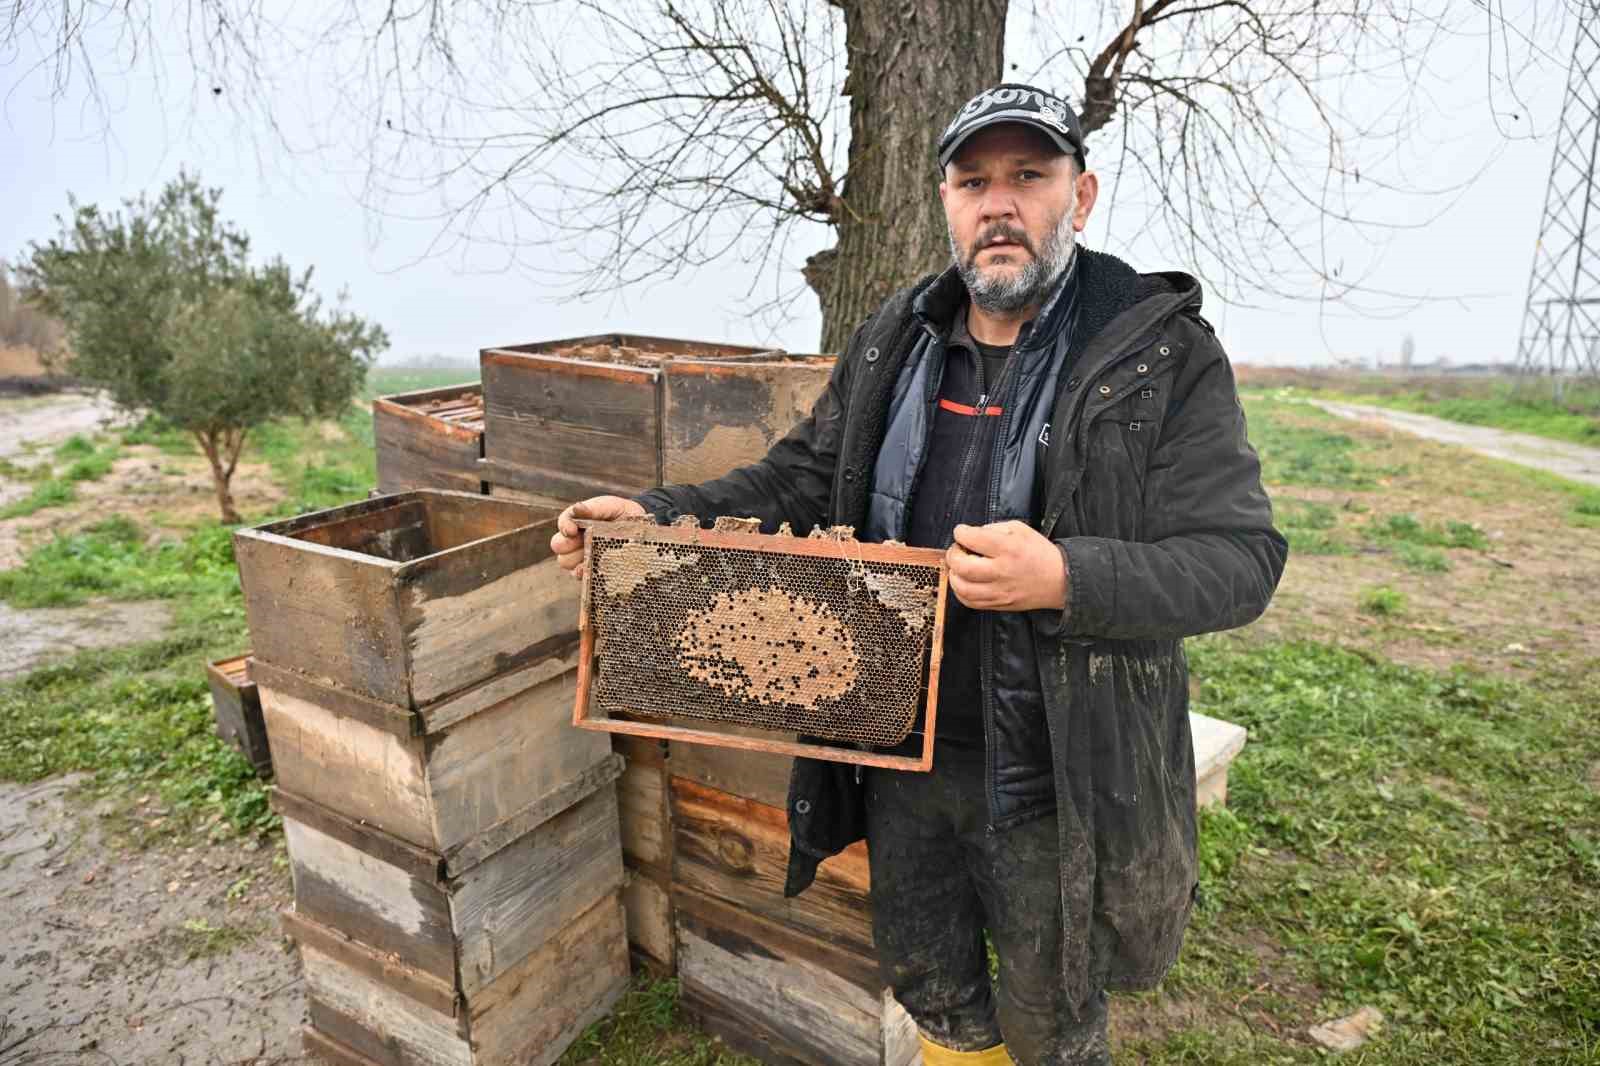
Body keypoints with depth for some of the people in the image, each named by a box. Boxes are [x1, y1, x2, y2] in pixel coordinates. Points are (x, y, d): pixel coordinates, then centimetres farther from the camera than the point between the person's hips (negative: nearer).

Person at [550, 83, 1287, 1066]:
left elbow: (1240, 558, -17)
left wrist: (1068, 579, -34)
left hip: (1048, 776, -4)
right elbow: (802, 477, 8)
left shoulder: (1167, 356, -13)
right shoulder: (894, 343, 2)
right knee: (930, 984, 27)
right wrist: (659, 515, -6)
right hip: (899, 752, 5)